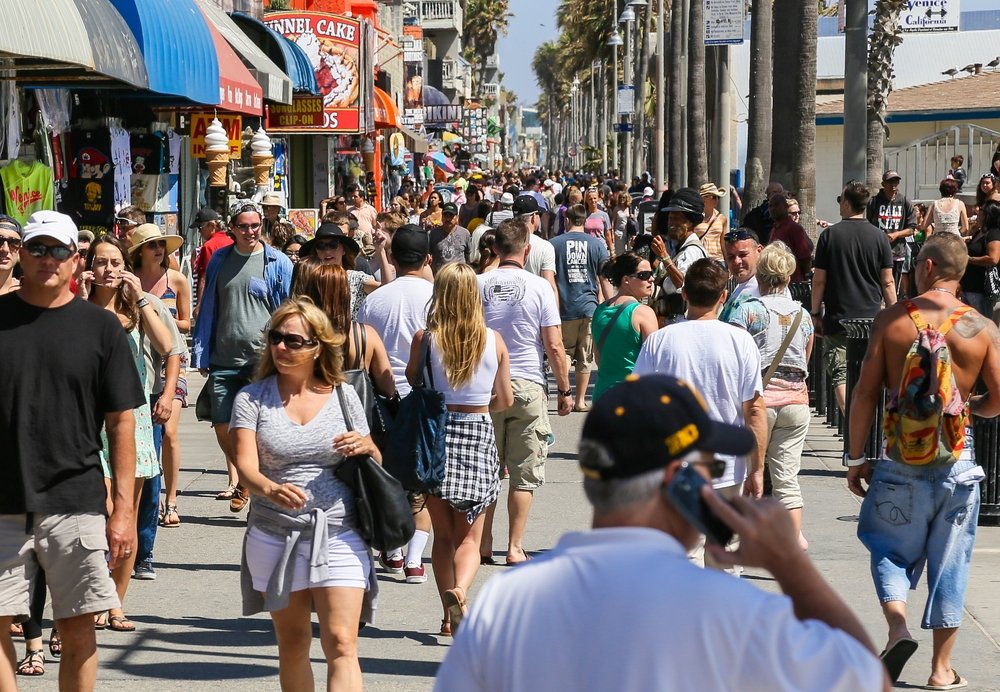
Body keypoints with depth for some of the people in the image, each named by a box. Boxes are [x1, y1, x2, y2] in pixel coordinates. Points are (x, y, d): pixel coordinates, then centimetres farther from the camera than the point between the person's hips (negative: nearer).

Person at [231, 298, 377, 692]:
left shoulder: (343, 396, 5)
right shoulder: (252, 399, 2)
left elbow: (376, 465, 14)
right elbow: (245, 466, -11)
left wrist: (365, 447, -10)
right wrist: (271, 490, -33)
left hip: (338, 535, -1)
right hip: (275, 536, 1)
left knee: (341, 645, -10)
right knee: (292, 645, 11)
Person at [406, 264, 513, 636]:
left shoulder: (425, 338, -9)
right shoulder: (493, 340, -5)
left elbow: (412, 387, 0)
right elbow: (505, 400, 3)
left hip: (436, 434, 0)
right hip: (479, 435, 0)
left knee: (443, 533, 14)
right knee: (469, 536, 6)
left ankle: (451, 615, 13)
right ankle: (460, 589, -22)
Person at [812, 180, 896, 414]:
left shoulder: (830, 235, -3)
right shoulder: (879, 237, 1)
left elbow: (819, 279, -3)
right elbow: (887, 282, 1)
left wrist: (816, 313, 6)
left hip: (837, 318, -2)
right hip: (872, 319, 3)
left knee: (840, 374, -3)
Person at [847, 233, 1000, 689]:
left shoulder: (891, 319, -5)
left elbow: (865, 391, -5)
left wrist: (855, 457, 3)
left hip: (901, 459, -1)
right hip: (957, 461, 1)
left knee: (890, 549, 16)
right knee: (949, 562, 11)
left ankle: (897, 627, -9)